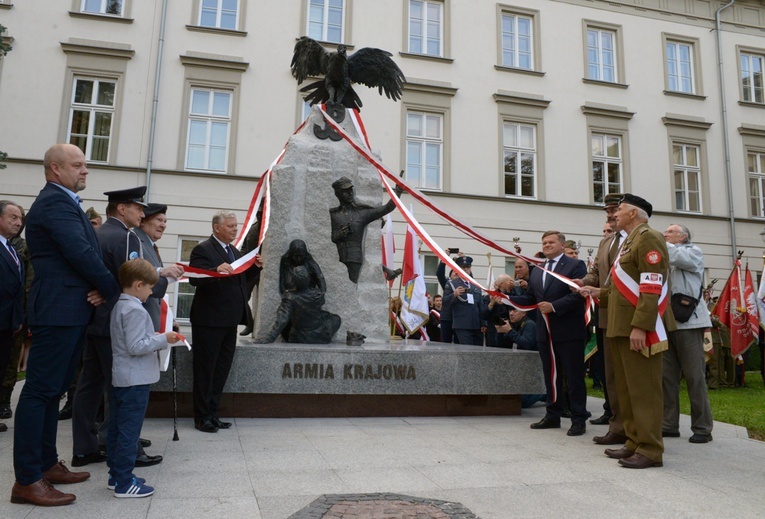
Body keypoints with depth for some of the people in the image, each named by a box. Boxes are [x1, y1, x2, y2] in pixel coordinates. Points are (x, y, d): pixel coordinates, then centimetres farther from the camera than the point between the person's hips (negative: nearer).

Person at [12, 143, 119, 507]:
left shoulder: (64, 202, 19)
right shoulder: (55, 202, -13)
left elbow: (87, 253, 15)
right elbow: (81, 254, -22)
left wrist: (101, 289, -3)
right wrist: (113, 289, -9)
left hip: (71, 310, 10)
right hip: (58, 311, -10)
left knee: (52, 390, 15)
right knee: (40, 390, -4)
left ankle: (46, 463, 26)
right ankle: (27, 480, 3)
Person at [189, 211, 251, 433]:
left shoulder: (236, 252, 16)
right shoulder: (203, 250, -9)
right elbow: (195, 279, -24)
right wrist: (217, 269, -38)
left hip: (230, 321, 8)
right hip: (209, 320, -8)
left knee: (222, 369, 13)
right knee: (205, 369, 2)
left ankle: (212, 413, 24)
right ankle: (202, 417, 13)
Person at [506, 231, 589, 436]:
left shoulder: (575, 265, -4)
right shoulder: (536, 271, 17)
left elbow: (578, 295, -15)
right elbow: (530, 299, 14)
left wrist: (554, 306, -22)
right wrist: (508, 299, -1)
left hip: (568, 331, -7)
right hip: (545, 332, 7)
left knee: (574, 377, 0)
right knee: (551, 375, 14)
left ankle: (578, 419, 10)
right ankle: (553, 415, 24)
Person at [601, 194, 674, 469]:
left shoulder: (648, 237, -10)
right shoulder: (630, 240, 20)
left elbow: (652, 287, -20)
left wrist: (640, 326, -25)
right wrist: (600, 293, 18)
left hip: (639, 328, -10)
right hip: (622, 327, 10)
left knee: (644, 389, -4)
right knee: (627, 388, 14)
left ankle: (650, 450, 4)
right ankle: (634, 442, 24)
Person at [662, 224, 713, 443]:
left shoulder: (694, 252, 5)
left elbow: (677, 257, -18)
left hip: (688, 322, -6)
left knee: (695, 376, -3)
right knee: (667, 376, 7)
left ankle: (702, 428, 5)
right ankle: (669, 425, 14)